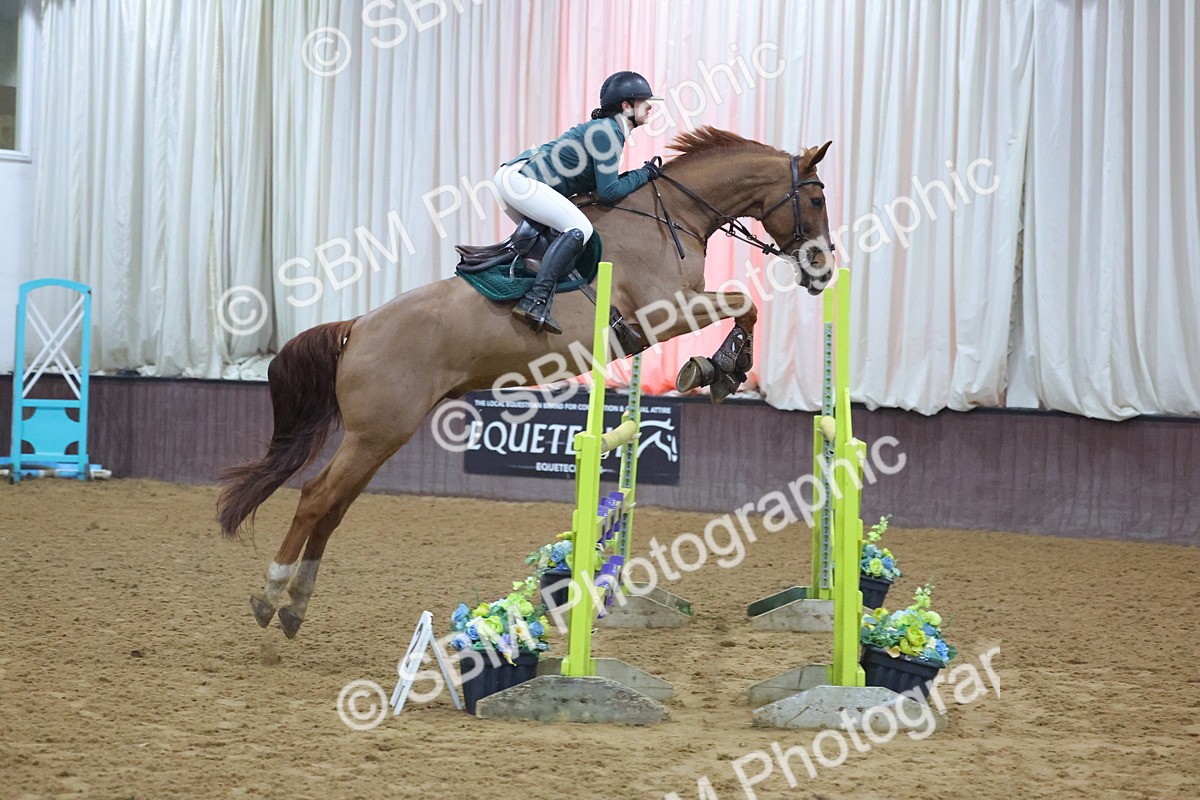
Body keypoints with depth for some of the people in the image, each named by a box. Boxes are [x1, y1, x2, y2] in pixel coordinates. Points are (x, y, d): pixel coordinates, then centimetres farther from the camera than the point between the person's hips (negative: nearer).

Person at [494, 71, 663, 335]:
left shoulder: (609, 130, 18)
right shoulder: (606, 132, -12)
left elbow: (597, 182, 19)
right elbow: (608, 192, -15)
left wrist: (644, 174, 14)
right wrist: (644, 174, -3)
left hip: (511, 176, 11)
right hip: (519, 179, -11)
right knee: (579, 228, -22)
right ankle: (536, 300, -31)